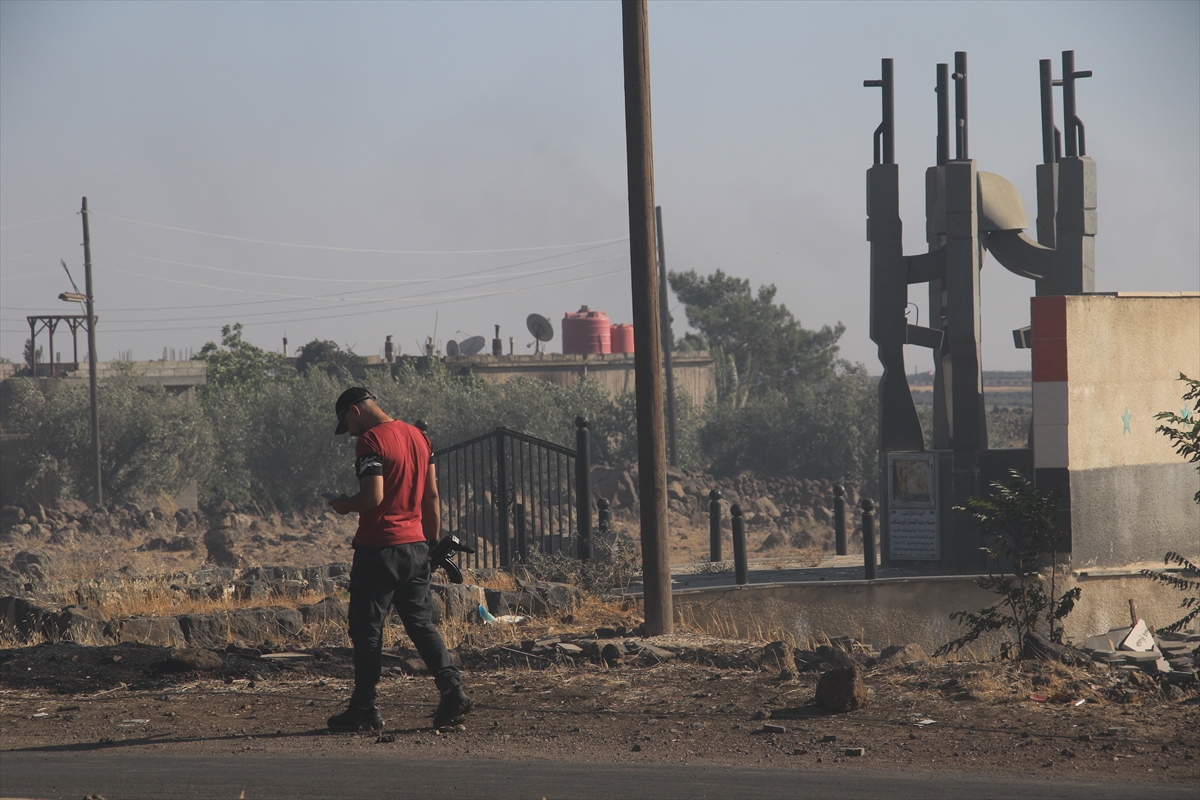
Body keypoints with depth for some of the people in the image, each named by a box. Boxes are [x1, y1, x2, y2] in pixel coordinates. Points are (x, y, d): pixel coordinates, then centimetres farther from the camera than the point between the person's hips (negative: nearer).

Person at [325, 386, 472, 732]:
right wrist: (433, 542, 19)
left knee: (367, 629, 1)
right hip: (416, 545, 7)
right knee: (422, 624, 11)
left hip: (379, 547, -7)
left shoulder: (371, 441, -13)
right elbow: (432, 496, 14)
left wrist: (344, 504, -3)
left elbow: (374, 497, -22)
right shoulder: (419, 436, 12)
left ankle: (365, 710, 3)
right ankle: (452, 688, -6)